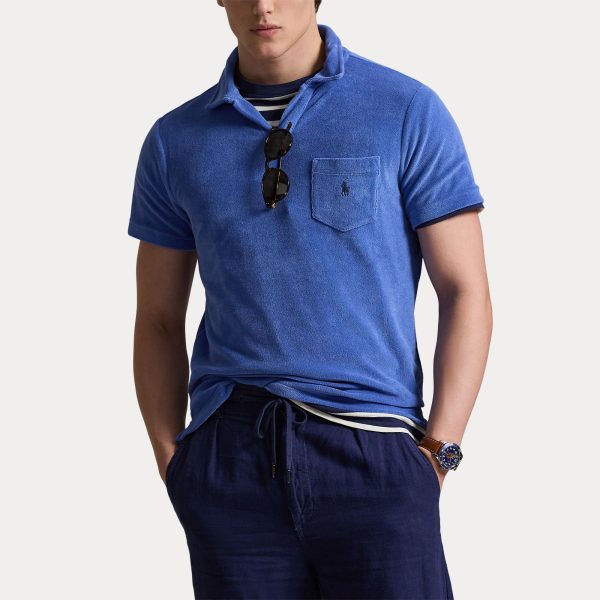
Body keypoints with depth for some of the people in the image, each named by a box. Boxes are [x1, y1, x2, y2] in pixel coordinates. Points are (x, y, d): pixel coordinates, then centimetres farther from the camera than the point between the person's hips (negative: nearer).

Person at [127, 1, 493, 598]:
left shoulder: (409, 113, 2)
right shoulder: (175, 141, 10)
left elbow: (465, 292, 1)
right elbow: (158, 320, 14)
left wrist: (436, 454, -7)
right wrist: (174, 467, 3)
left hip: (372, 449, -2)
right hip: (229, 457, 2)